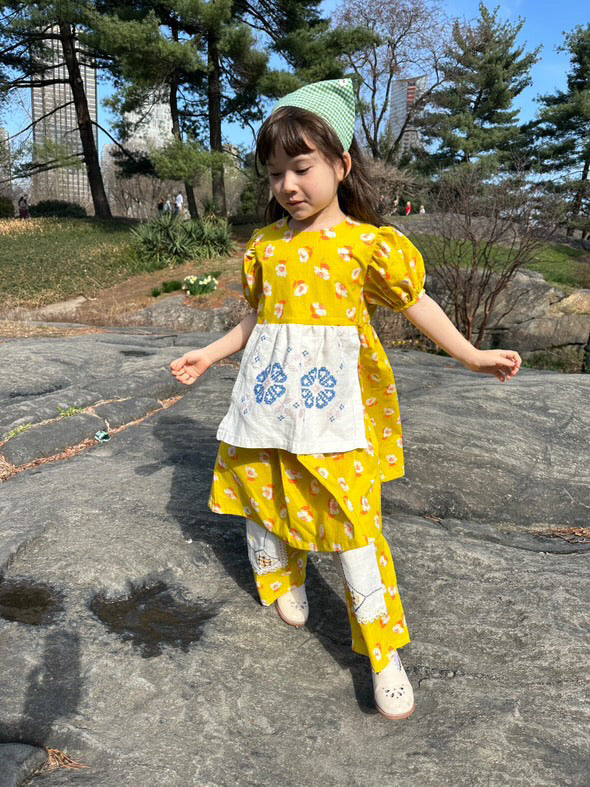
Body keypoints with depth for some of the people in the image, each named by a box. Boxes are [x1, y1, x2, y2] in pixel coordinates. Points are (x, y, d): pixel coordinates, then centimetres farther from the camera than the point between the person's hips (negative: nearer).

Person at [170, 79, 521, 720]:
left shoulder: (366, 242, -4)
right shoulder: (266, 245, 8)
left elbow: (416, 303, 2)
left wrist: (471, 355, -3)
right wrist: (210, 354, 16)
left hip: (332, 406, -4)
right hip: (270, 397, 5)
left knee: (354, 519, -5)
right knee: (267, 494, 15)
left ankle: (384, 652, 11)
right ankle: (282, 579, 46)